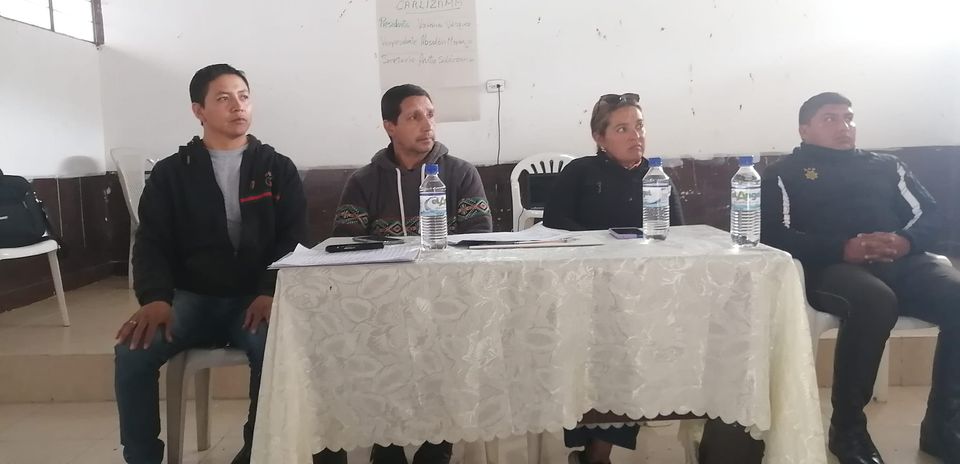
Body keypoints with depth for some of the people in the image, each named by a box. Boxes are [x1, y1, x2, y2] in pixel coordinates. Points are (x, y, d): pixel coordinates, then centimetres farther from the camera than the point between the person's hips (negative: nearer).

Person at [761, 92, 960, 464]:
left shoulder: (886, 166, 29)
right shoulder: (786, 174, 15)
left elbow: (928, 214, 17)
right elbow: (775, 235, -1)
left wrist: (906, 241, -7)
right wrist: (842, 248, -15)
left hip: (902, 261, 5)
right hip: (831, 265, -4)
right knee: (875, 302, -37)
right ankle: (848, 428, -18)